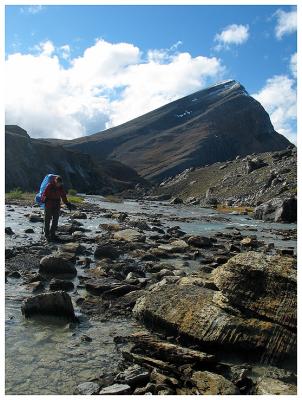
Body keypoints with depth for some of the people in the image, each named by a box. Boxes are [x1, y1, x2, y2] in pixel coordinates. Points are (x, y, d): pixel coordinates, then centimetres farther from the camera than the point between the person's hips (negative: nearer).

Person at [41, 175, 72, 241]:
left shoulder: (61, 187, 3)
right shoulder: (49, 186, -13)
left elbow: (63, 196, 12)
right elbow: (44, 194, -13)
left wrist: (67, 204, 7)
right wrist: (45, 199, -34)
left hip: (57, 206, 6)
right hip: (49, 206, -6)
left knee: (55, 221, 10)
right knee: (47, 220, -1)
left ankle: (52, 234, 20)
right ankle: (47, 235, 5)